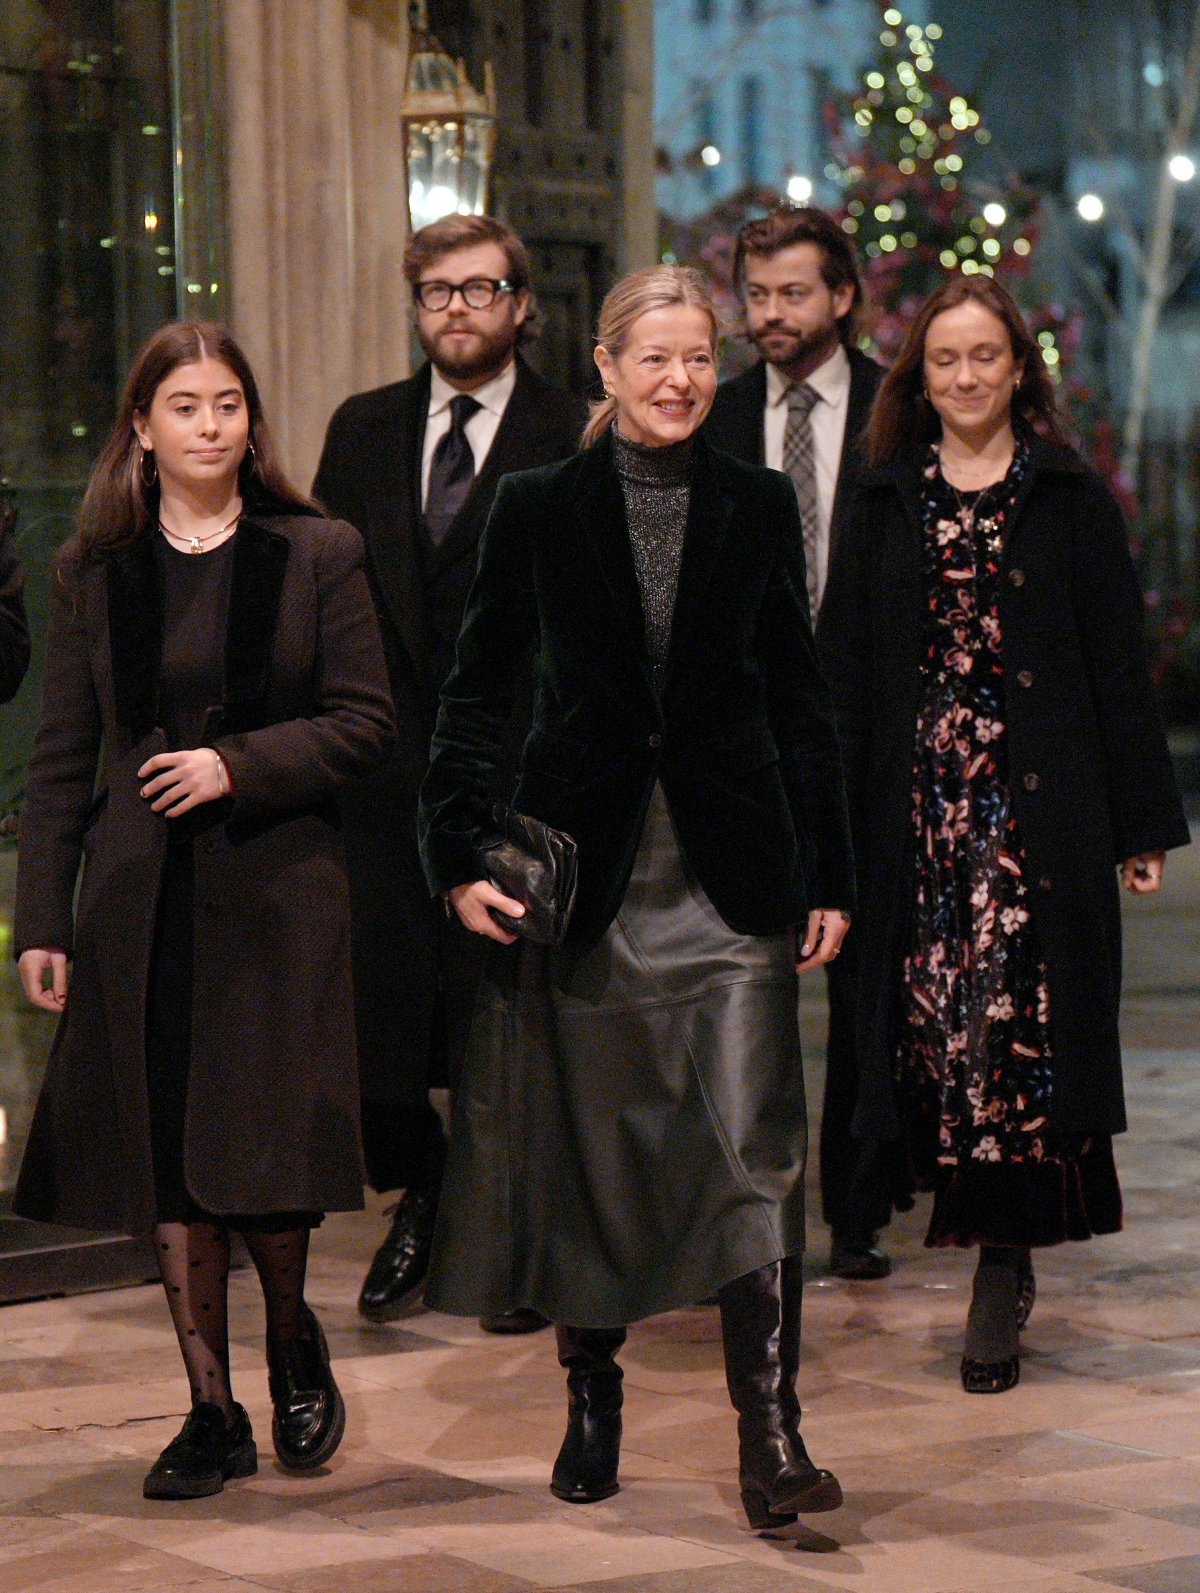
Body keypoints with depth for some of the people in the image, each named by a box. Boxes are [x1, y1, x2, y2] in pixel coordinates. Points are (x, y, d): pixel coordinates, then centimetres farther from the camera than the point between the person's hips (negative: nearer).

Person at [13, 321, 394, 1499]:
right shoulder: (91, 571, 8)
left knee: (266, 1153, -6)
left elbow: (365, 721, 0)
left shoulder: (317, 555, 2)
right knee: (164, 1155, 1)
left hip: (276, 888, -2)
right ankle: (211, 1411, 12)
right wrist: (41, 920, 3)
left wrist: (239, 764, -14)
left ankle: (293, 1344, 24)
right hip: (140, 899, 2)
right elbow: (61, 757, 8)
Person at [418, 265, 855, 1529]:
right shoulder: (539, 508, 2)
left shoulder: (757, 506, 6)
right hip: (584, 863, 0)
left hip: (729, 871, 0)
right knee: (582, 1144, 8)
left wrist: (828, 875, 7)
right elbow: (475, 692, 5)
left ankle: (769, 1433, -8)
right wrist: (457, 854, -4)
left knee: (756, 1142, -9)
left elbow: (798, 698, 9)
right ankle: (591, 1403, 24)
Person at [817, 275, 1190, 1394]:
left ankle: (1002, 1272, -7)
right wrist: (832, 824, 1)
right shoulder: (887, 505, 11)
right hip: (919, 802, 3)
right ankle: (992, 1232, 12)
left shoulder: (1071, 501, 5)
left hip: (1035, 800, -2)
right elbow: (842, 669, 8)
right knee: (935, 1014, -1)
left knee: (1017, 1018, -10)